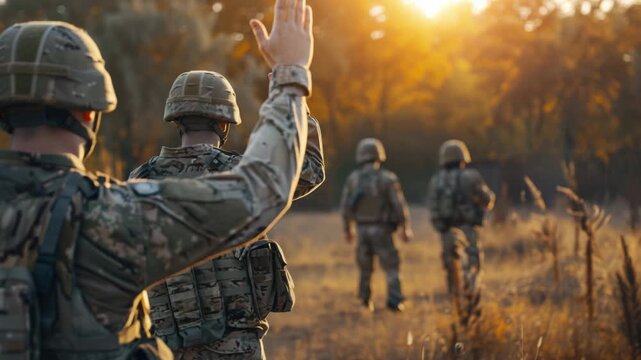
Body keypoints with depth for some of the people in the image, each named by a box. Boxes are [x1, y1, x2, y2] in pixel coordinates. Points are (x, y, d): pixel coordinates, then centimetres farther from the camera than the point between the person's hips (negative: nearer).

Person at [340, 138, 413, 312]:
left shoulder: (353, 178, -4)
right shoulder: (387, 178, -14)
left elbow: (346, 207, 2)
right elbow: (400, 206, -15)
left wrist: (348, 229, 15)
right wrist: (406, 229, -4)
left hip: (362, 230, 3)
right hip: (381, 230, -3)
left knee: (365, 266, 19)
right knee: (391, 266, 5)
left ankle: (366, 300, 28)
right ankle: (394, 301, -6)